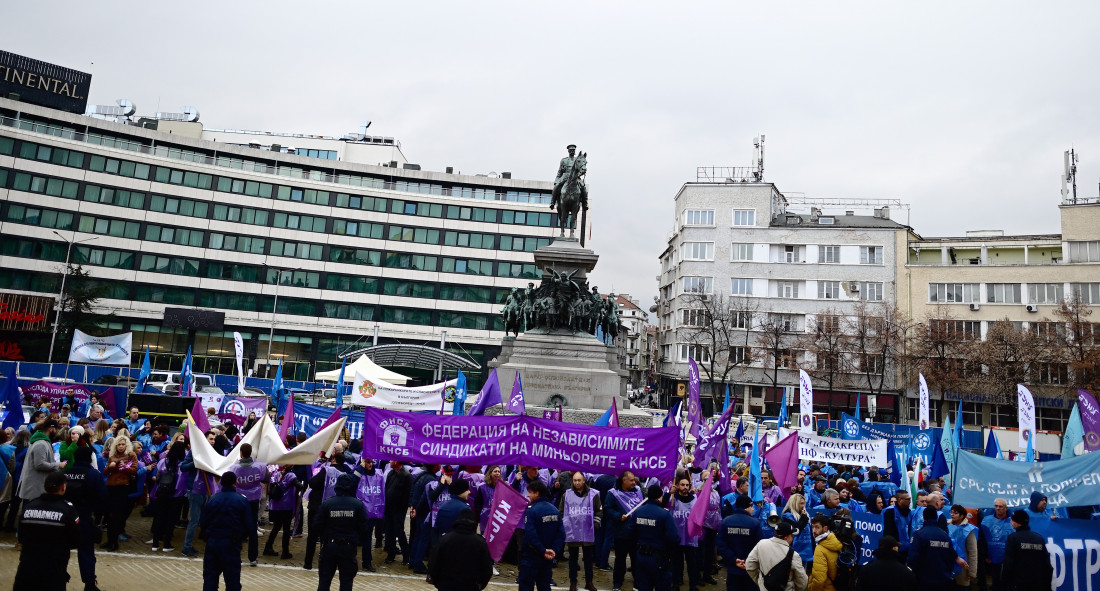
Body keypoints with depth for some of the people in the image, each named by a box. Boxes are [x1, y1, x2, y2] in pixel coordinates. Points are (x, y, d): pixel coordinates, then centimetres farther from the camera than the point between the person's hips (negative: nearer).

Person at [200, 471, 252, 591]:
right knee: (232, 579, 5)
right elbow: (249, 525, -8)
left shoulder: (212, 499, 0)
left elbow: (202, 523, 2)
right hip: (231, 544, -2)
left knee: (210, 577, 13)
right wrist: (240, 536, 11)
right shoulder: (242, 501, -7)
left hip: (212, 542, 2)